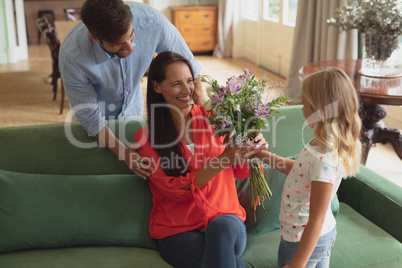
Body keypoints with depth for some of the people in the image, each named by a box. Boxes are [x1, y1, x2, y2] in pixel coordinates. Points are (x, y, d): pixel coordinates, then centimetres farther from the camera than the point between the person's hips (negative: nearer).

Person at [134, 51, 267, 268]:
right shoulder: (146, 137, 1)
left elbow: (241, 172, 11)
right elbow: (175, 188, -11)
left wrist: (252, 149, -12)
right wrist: (225, 158, -21)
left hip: (226, 220, 2)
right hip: (177, 231, -2)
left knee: (222, 226, -36)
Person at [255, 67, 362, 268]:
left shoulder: (324, 159, -31)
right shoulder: (335, 144, -4)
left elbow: (316, 220, -26)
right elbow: (300, 170, 14)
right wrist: (263, 155, 12)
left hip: (302, 241, -8)